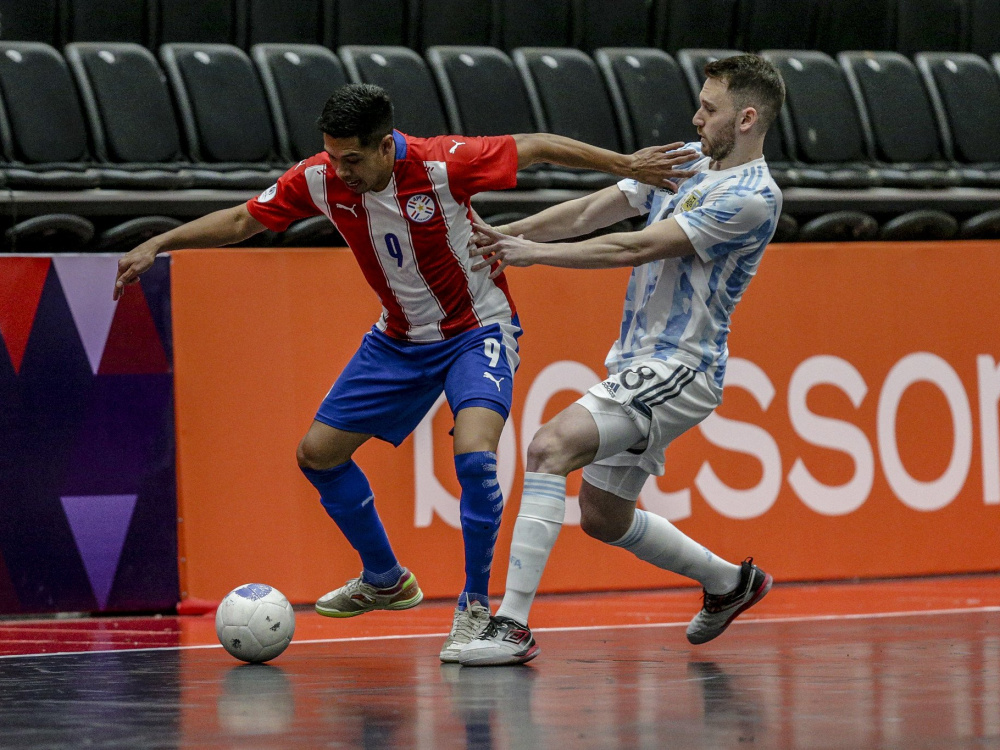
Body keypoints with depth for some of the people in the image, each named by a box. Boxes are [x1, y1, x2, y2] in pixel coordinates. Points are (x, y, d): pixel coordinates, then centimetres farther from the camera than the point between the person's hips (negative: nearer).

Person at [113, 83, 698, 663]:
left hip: (478, 328, -6)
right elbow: (242, 221, -1)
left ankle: (475, 607, -12)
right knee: (319, 453, 6)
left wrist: (625, 164, -14)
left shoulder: (443, 165, -28)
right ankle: (385, 580, 27)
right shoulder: (318, 179, -15)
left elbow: (536, 147, -15)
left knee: (474, 456, -29)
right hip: (400, 339, 6)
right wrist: (157, 245, -9)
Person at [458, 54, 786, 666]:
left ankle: (513, 627, -27)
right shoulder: (686, 159, 12)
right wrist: (504, 235, -4)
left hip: (680, 370, -10)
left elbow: (637, 247, -19)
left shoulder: (753, 197, -16)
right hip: (637, 363, 10)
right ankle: (729, 582, 39)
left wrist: (534, 253, -15)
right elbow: (594, 210, 9)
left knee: (551, 448, -25)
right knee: (603, 517, 18)